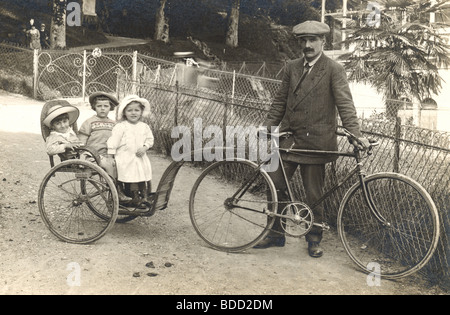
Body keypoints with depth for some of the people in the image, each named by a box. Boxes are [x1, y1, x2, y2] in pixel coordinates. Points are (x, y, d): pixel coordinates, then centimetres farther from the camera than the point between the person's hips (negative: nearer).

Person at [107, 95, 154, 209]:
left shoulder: (144, 127, 6)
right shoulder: (120, 127, -8)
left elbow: (149, 139, 13)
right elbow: (113, 141, -7)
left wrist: (145, 147, -6)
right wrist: (111, 155, -9)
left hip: (140, 157, 5)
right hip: (126, 159, -5)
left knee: (143, 178, 9)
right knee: (131, 179, -6)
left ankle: (145, 196, 23)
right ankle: (135, 198, 7)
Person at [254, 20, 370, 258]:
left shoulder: (333, 70, -3)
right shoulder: (292, 68, 11)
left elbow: (345, 103, -10)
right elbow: (280, 100, 15)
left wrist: (356, 133, -21)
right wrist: (267, 126, 5)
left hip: (315, 140, -4)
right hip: (289, 137, 5)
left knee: (314, 194, 4)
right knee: (275, 184, 4)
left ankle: (314, 238, 23)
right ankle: (276, 234, 21)